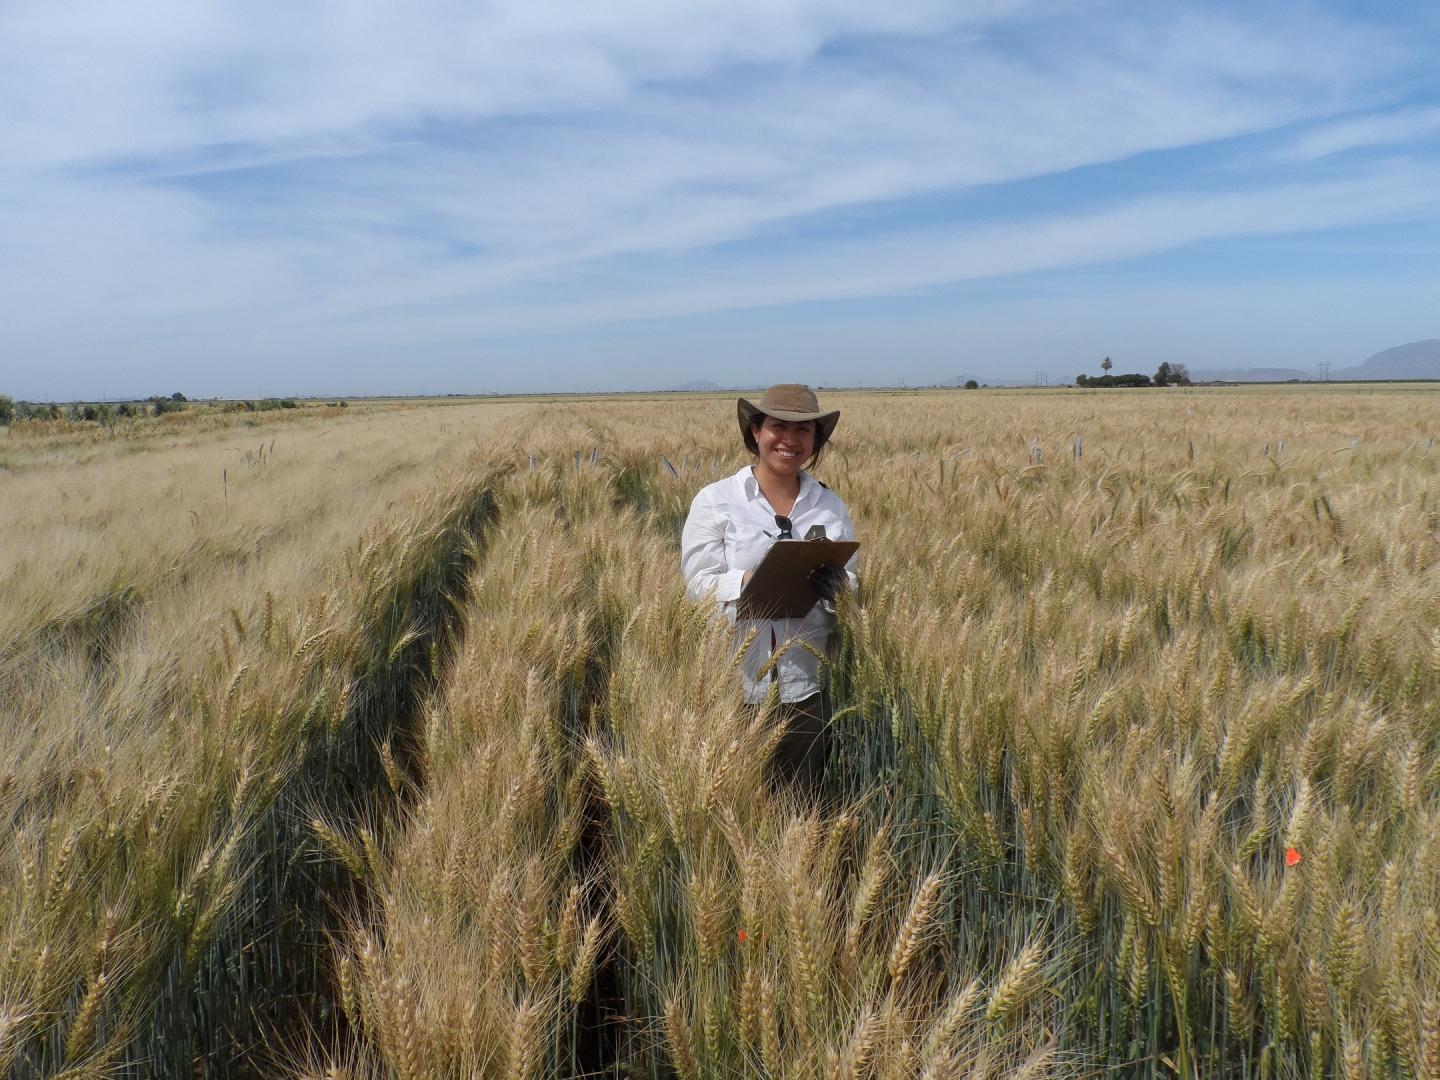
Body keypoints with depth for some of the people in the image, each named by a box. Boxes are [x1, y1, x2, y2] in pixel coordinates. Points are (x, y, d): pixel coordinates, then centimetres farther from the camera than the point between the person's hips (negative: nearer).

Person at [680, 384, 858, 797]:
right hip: (737, 682, -2)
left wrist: (836, 586, -16)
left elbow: (852, 585, 7)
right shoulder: (715, 500, -1)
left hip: (806, 684, 3)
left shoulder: (831, 506, 9)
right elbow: (699, 582, -7)